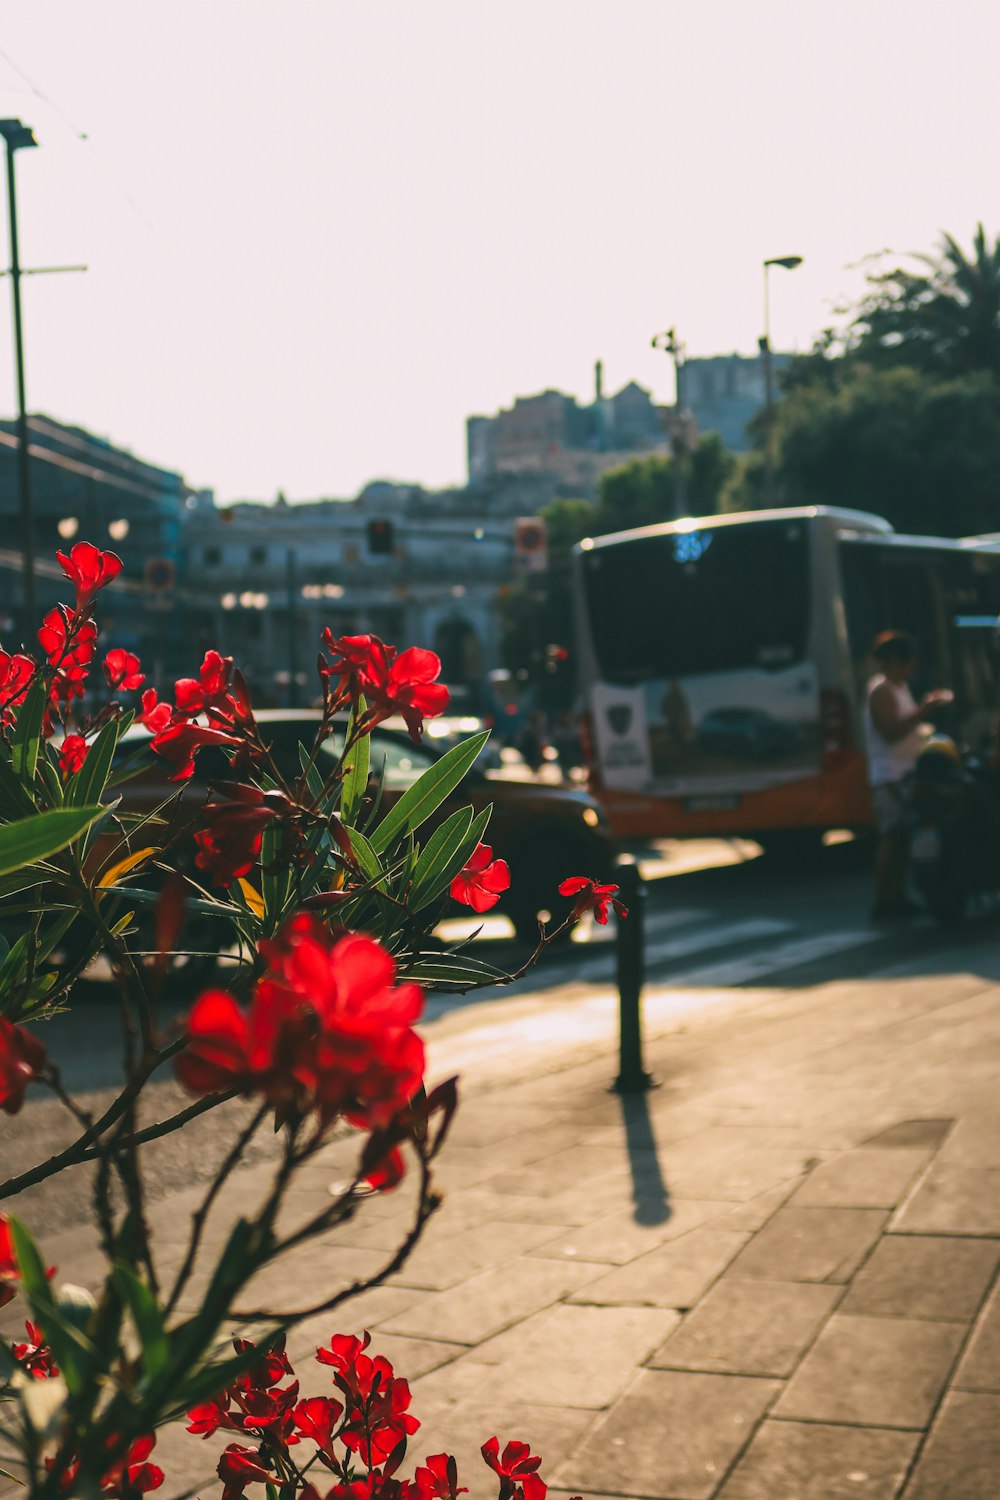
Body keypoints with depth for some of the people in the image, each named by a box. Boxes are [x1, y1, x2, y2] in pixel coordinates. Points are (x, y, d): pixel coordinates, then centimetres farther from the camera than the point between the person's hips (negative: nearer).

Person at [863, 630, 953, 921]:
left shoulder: (898, 687, 19)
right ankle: (883, 902, -12)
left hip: (906, 774, 10)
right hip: (891, 776, -10)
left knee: (901, 837, 10)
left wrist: (928, 707, 14)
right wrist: (923, 710, -23)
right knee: (892, 838, -12)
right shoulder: (881, 690, -13)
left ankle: (898, 898, 15)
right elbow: (890, 731, -23)